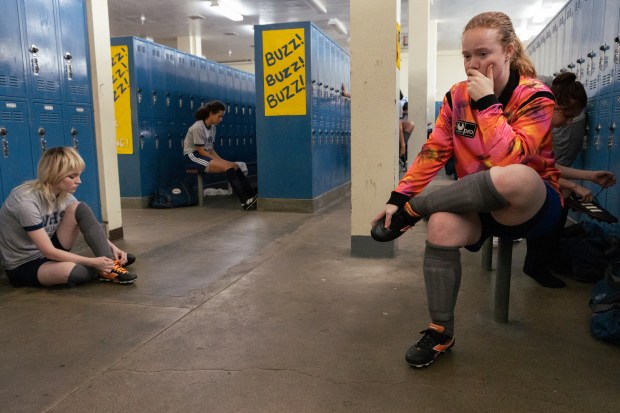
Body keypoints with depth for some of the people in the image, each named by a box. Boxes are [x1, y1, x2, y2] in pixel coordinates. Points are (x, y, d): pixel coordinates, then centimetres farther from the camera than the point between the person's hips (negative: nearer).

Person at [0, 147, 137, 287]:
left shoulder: (64, 195, -6)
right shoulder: (26, 202, -29)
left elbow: (89, 226, 0)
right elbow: (48, 251, -27)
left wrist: (112, 248, -18)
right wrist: (93, 262, -29)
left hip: (48, 254, 7)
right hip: (21, 266, -7)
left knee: (80, 209, -15)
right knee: (72, 270, -39)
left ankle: (110, 265, -19)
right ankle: (108, 270, -7)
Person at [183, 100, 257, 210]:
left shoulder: (212, 127, 9)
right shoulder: (198, 127, -16)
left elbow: (211, 149, 11)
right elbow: (201, 151, -17)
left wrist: (221, 160, -4)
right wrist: (219, 161, -16)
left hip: (206, 156, 8)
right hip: (193, 157, -8)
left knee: (235, 165, -11)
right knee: (227, 166, -25)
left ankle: (252, 195, -18)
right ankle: (245, 201, -30)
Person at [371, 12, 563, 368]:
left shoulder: (535, 97, -12)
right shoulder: (458, 96, 1)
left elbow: (509, 158, -27)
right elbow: (433, 152, -4)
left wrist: (486, 103, -24)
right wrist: (397, 198, -11)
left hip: (532, 204, -3)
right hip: (479, 205, 4)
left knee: (511, 178, -40)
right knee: (441, 225, -32)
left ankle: (414, 210, -18)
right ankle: (441, 331, -15)